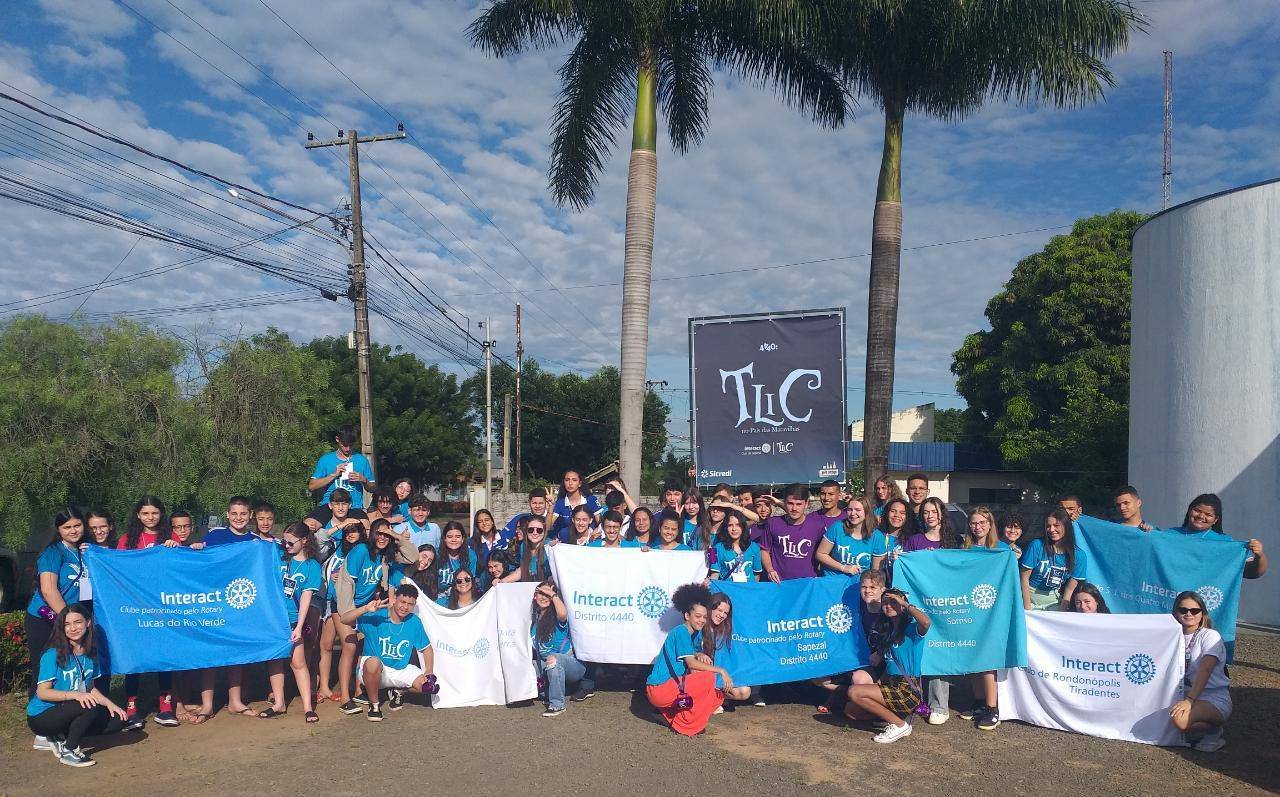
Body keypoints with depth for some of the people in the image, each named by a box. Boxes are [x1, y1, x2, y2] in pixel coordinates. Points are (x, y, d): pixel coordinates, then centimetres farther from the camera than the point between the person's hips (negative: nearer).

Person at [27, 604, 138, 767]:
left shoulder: (91, 653, 3)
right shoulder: (53, 654, -17)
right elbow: (42, 692, -21)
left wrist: (108, 703, -5)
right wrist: (75, 694, -34)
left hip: (67, 714, 7)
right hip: (41, 717, -7)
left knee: (117, 721, -8)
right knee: (91, 707, -32)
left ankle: (58, 738, 4)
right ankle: (67, 750, -10)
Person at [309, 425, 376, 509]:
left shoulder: (362, 460, 11)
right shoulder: (325, 460, 9)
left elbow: (372, 488, 14)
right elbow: (311, 486, 0)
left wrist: (363, 480, -6)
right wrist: (334, 475, -7)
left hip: (355, 508, 0)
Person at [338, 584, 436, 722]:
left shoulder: (414, 622, -4)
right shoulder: (376, 616, -15)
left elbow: (426, 648, 7)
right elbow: (344, 620, -24)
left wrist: (429, 672, -8)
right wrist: (365, 608, -41)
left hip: (401, 670, 4)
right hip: (375, 670, -4)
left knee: (427, 686, -18)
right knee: (373, 662, -39)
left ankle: (397, 691, 16)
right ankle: (374, 704, -11)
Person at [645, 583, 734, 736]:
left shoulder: (696, 634, 12)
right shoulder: (681, 632, -15)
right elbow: (691, 663, -22)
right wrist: (720, 670, -19)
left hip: (673, 684, 9)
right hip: (659, 690, -9)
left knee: (718, 693, 7)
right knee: (713, 679, -16)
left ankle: (671, 714, 10)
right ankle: (686, 725, -8)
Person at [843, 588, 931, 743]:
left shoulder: (911, 628, -5)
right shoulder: (888, 633, 19)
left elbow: (926, 622, -29)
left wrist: (905, 603, -17)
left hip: (908, 691, -9)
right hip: (891, 687, 9)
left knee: (854, 692, -20)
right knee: (850, 710, 3)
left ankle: (899, 724, -7)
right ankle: (896, 715, 8)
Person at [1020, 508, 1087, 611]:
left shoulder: (1079, 555, -4)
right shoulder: (1036, 546, -10)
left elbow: (1070, 589, -1)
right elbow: (1024, 578, -7)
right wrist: (1027, 609, -12)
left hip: (1055, 601, 2)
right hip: (1030, 596, -2)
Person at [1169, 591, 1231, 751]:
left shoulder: (1210, 636, -8)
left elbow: (1205, 671, -20)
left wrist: (1189, 700, -30)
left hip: (1214, 698, -7)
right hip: (1185, 693, 7)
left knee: (1180, 719, -34)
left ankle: (1213, 732, -2)